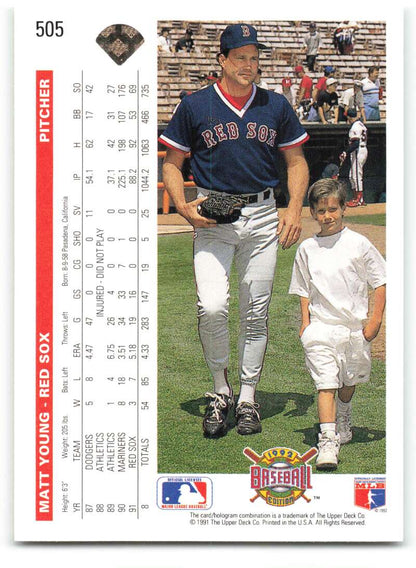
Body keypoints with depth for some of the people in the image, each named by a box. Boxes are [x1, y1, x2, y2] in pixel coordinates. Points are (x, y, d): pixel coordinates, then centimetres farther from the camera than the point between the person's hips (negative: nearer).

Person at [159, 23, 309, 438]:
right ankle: (220, 389, 5)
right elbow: (172, 163, 7)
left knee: (256, 313, 6)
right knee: (211, 307, -16)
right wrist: (183, 206, -9)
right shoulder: (195, 106, 2)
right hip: (213, 219, -2)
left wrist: (294, 209, 1)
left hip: (263, 217, 2)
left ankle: (248, 398, 19)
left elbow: (296, 161, 15)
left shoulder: (276, 106, 8)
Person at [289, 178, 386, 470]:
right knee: (326, 383, -12)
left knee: (349, 380, 17)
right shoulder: (307, 249, 4)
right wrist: (305, 322, 5)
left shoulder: (358, 243, -3)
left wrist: (375, 319, -4)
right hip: (321, 326, 0)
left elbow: (380, 281, 1)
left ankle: (343, 423, 44)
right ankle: (327, 441, -17)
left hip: (354, 326, 0)